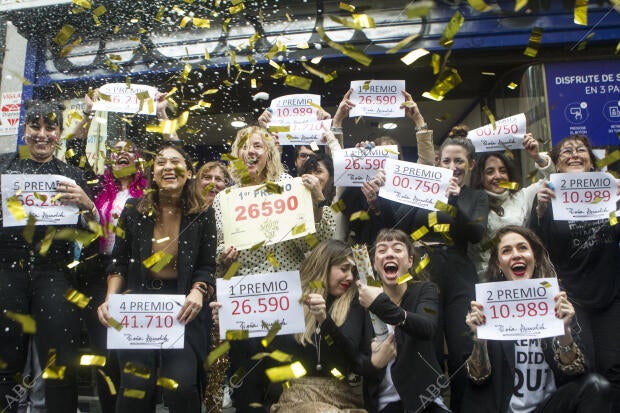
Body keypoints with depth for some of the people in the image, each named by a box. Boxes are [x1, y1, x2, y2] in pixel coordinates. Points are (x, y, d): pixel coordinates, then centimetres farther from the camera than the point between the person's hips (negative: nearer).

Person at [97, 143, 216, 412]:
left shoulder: (202, 216, 1)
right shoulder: (133, 213, 4)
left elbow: (206, 267, 4)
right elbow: (119, 263, 11)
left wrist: (198, 291, -16)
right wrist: (110, 299, -4)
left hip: (183, 309, -1)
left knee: (182, 385, -19)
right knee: (137, 385, -15)